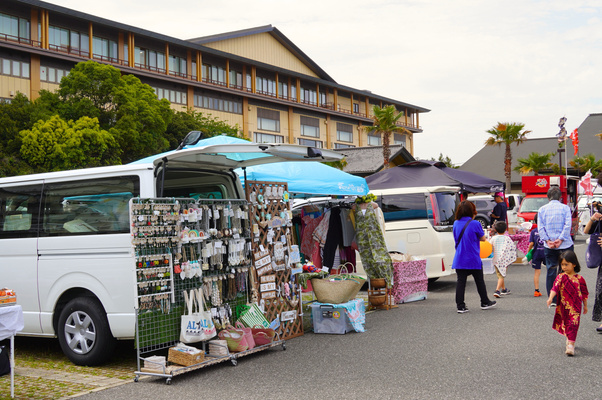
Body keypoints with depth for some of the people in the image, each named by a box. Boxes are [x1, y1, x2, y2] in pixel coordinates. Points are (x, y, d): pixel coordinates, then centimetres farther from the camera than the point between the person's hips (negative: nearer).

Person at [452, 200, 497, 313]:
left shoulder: (456, 223, 2)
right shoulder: (475, 224, -13)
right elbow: (483, 238, -1)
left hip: (459, 259, 3)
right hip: (474, 259, -3)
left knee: (460, 282, 4)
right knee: (479, 281, 13)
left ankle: (460, 306, 2)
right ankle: (485, 303, 27)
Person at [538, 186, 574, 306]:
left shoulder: (542, 209, 6)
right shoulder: (565, 208, 0)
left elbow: (540, 227, -2)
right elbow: (568, 225, -11)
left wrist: (547, 240, -7)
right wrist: (560, 239, -13)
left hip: (548, 247, 2)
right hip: (565, 245, -2)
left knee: (551, 271, 5)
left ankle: (553, 300, 6)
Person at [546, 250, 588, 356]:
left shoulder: (579, 279, -2)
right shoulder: (561, 277, -4)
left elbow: (584, 293, 9)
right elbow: (555, 288, -17)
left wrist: (585, 306, 16)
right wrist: (550, 298, -34)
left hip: (576, 307, -2)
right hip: (564, 306, 2)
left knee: (573, 324, -10)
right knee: (566, 324, 14)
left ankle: (571, 344, -13)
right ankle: (570, 339, 34)